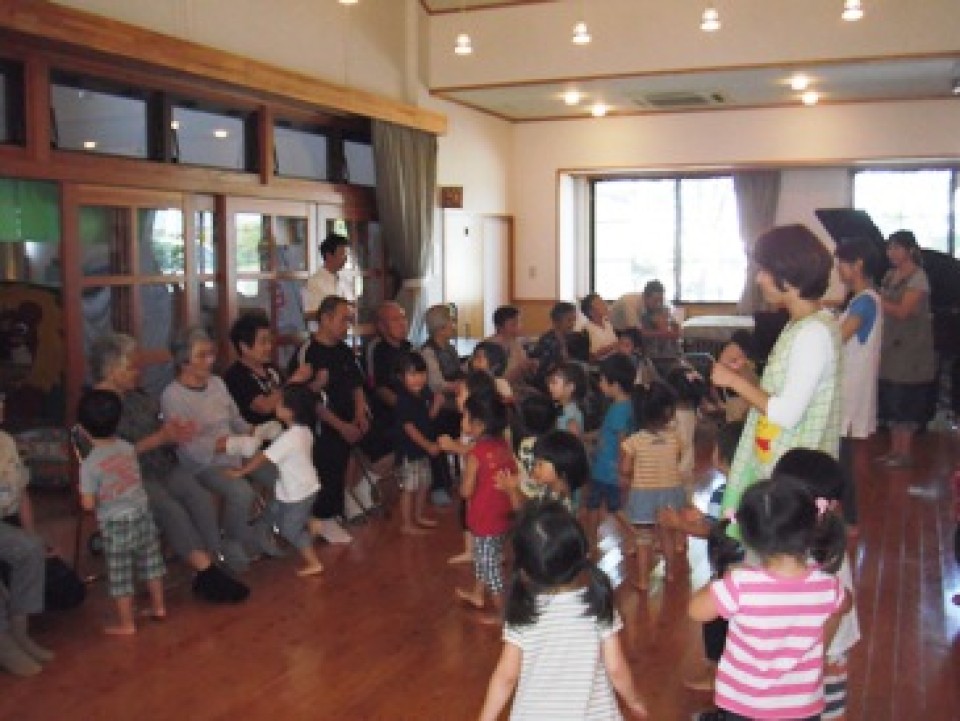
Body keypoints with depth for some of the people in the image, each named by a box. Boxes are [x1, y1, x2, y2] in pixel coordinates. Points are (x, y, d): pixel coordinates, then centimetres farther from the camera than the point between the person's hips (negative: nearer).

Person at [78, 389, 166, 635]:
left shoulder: (90, 464, -18)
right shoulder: (128, 448, -3)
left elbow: (88, 504, -15)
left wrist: (84, 492, 4)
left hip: (116, 523, -5)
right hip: (142, 512, 6)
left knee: (120, 574, 7)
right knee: (150, 561, 19)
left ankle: (126, 623, 15)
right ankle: (158, 606, 33)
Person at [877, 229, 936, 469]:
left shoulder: (918, 277, -11)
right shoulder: (890, 275, 11)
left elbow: (902, 311, -20)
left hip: (911, 349, -7)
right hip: (891, 346, 7)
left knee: (905, 403, -3)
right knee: (891, 400, 9)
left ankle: (905, 453, 5)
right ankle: (894, 449, 17)